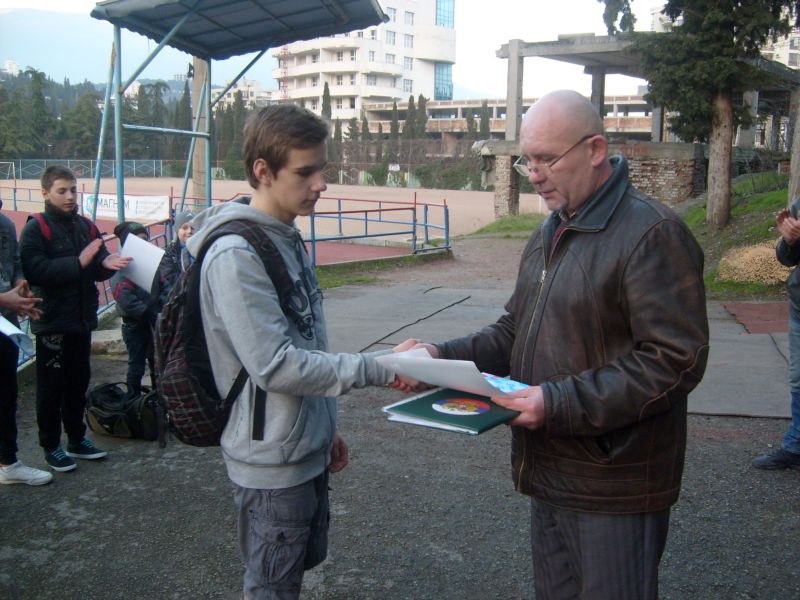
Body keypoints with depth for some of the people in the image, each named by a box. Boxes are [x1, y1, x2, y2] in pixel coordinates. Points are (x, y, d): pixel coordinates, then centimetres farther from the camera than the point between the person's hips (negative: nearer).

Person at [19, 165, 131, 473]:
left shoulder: (86, 227, 8)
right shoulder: (35, 229, -10)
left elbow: (97, 269, 9)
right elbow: (34, 271, -22)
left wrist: (106, 263, -14)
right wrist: (78, 263, -28)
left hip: (82, 319, 6)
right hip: (52, 322, -6)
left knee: (79, 382, 16)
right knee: (52, 386, 6)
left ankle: (76, 439, 30)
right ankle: (51, 445, 18)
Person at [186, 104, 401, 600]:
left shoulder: (288, 238, 7)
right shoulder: (236, 255, -22)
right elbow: (276, 365, -25)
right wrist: (378, 370, -24)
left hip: (308, 448, 9)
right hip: (273, 461, -9)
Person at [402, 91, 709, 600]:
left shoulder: (653, 233, -17)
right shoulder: (548, 235, 13)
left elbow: (676, 361, -22)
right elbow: (514, 333, 17)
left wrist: (559, 403, -26)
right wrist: (444, 357, 0)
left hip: (614, 490, -8)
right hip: (550, 476, 8)